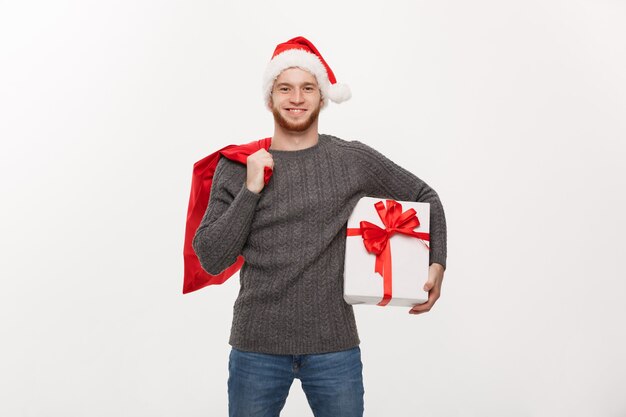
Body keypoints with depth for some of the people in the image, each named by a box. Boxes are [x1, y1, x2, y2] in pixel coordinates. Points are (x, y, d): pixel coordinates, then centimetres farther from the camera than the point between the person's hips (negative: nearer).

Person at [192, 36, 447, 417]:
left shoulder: (355, 160, 0)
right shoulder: (236, 167, 0)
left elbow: (425, 198, 13)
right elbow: (211, 259, -4)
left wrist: (437, 264, 2)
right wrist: (251, 190, -13)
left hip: (335, 347, 0)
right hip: (257, 347, 0)